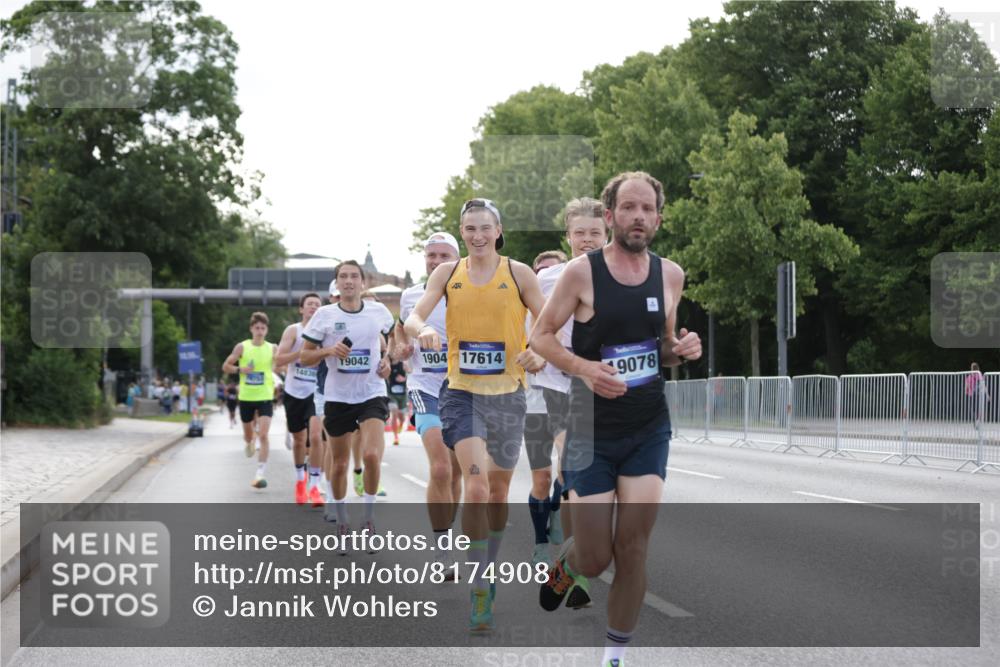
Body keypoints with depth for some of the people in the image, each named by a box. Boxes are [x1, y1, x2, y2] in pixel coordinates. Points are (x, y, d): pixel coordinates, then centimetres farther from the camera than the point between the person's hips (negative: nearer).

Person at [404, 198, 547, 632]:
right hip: (462, 392, -1)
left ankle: (488, 572, 37)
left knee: (498, 490, 14)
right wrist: (423, 329, -29)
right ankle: (479, 592, -12)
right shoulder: (447, 273, 4)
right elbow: (413, 317, -5)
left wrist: (540, 356, -20)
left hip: (508, 394, 1)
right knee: (476, 485, -18)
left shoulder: (518, 273, 0)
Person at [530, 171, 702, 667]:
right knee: (595, 561, 0)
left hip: (650, 430, 3)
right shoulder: (581, 272, -10)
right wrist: (582, 367, -21)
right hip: (593, 431, -3)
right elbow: (541, 336, -4)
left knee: (632, 549, -4)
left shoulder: (670, 274, 2)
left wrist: (682, 348, -7)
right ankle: (565, 563, 38)